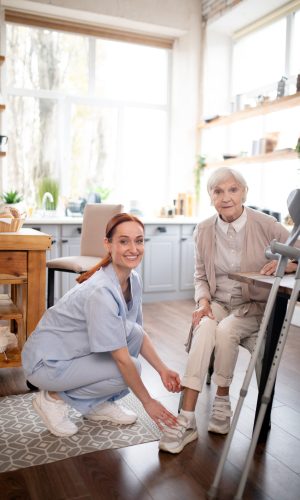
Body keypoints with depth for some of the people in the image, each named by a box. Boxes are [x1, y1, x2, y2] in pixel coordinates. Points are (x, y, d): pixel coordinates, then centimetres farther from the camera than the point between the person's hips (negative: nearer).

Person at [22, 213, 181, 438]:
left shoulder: (133, 279, -5)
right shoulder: (101, 292, -31)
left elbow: (139, 333, 5)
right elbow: (122, 359, -26)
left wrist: (162, 369, -4)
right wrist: (147, 402, -17)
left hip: (77, 351, 8)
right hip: (47, 362, -8)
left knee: (133, 333, -11)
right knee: (129, 367, -19)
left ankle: (99, 406, 7)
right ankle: (55, 398, 0)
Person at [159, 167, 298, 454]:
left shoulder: (265, 225, -10)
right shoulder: (203, 231, 0)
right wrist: (203, 301, -9)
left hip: (254, 306, -2)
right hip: (217, 304, 2)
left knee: (225, 330, -32)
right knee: (204, 329, -30)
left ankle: (222, 403, -8)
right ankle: (186, 420, -29)